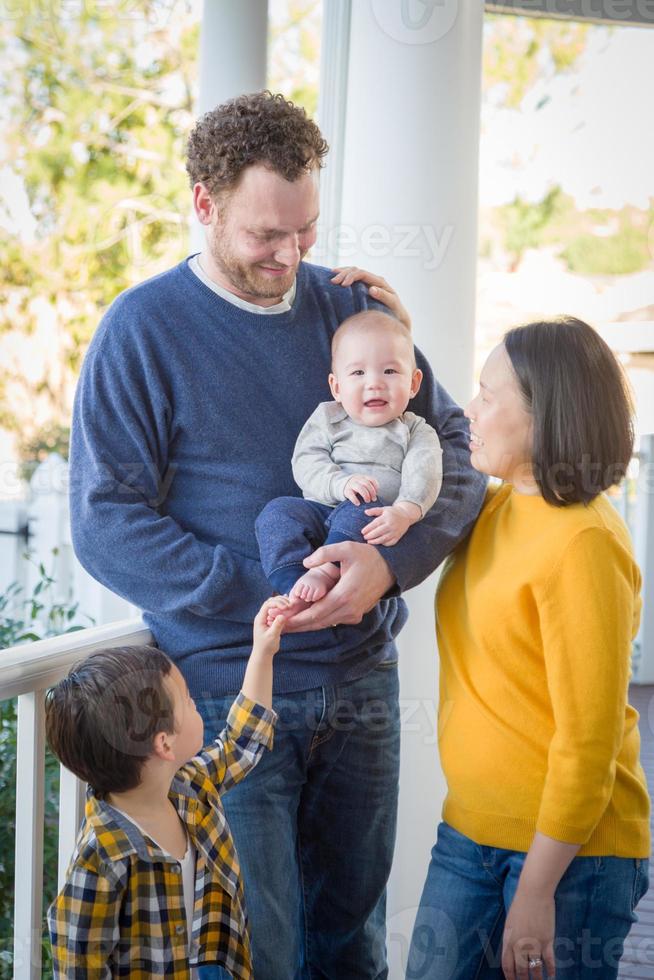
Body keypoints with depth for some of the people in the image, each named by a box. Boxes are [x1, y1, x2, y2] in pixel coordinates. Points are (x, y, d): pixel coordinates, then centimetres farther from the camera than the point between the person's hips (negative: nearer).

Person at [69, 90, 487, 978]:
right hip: (230, 692, -4)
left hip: (361, 679, 4)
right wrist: (264, 595, -19)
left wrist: (393, 561, -15)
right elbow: (106, 527, -11)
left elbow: (456, 443, 4)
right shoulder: (143, 330, -7)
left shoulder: (349, 306, 6)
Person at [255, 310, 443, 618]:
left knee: (355, 513, -35)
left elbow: (423, 476, -6)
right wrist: (340, 483, -19)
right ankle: (295, 589, -39)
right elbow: (306, 461, 3)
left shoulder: (417, 432, 12)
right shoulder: (326, 419, 16)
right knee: (276, 512, -24)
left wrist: (404, 512, -29)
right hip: (319, 511, 2)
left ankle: (325, 573, -42)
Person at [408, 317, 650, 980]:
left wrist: (537, 891, -18)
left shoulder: (583, 544, -19)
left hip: (570, 850, -8)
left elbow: (588, 742, -20)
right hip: (470, 832, 8)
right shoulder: (495, 508, 6)